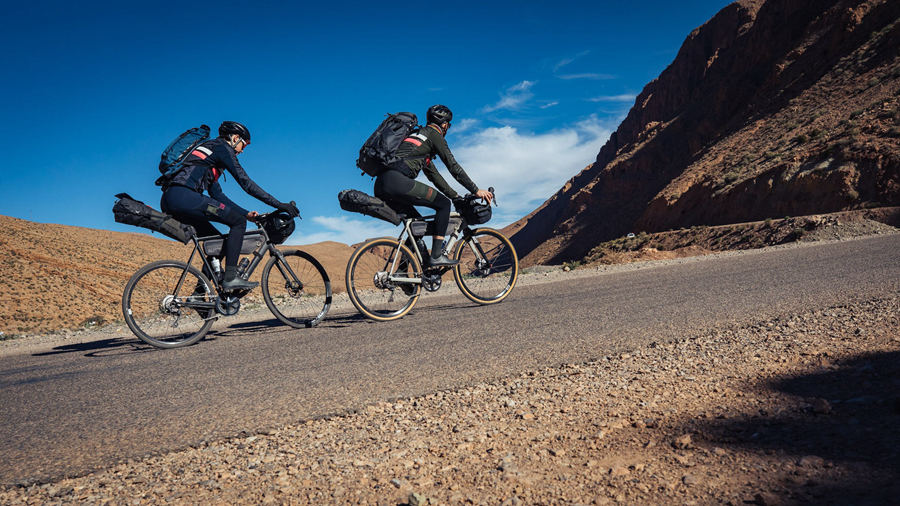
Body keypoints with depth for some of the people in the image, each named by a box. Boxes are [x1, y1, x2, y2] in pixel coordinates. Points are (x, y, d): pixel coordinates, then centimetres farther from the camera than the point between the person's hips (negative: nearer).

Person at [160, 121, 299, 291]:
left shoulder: (209, 149, 31)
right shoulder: (223, 148, 4)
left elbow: (217, 195, 30)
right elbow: (246, 183, -5)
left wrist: (246, 213, 25)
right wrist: (279, 205, -5)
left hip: (168, 201, 10)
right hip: (183, 196, -10)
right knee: (238, 222, -6)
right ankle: (230, 278, -10)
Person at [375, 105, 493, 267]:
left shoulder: (418, 134, 33)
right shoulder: (434, 134, 7)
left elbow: (433, 174, 34)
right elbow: (453, 167, 2)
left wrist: (456, 197, 34)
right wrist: (476, 191, 6)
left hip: (380, 187, 9)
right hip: (396, 181, -9)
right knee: (444, 204, -1)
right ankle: (436, 256, -4)